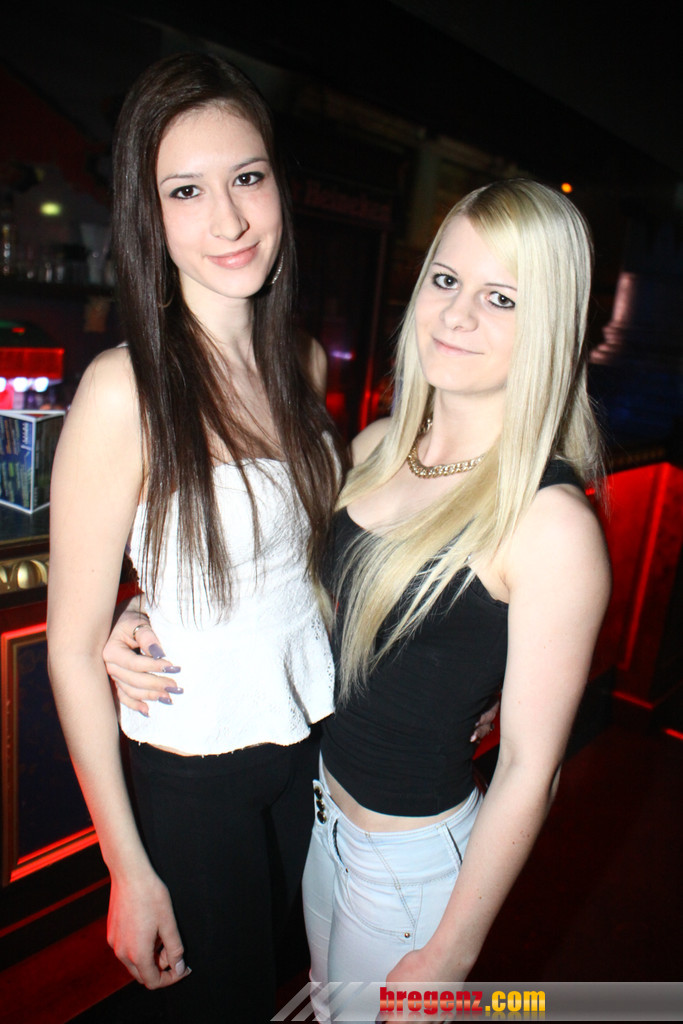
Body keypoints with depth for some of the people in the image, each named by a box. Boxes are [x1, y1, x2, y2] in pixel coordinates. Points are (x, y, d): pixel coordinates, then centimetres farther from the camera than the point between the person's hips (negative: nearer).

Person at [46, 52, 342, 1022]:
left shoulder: (303, 365, -4)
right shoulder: (125, 391, -22)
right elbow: (74, 646, -18)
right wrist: (129, 869, -13)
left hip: (315, 734, 5)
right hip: (193, 768, -4)